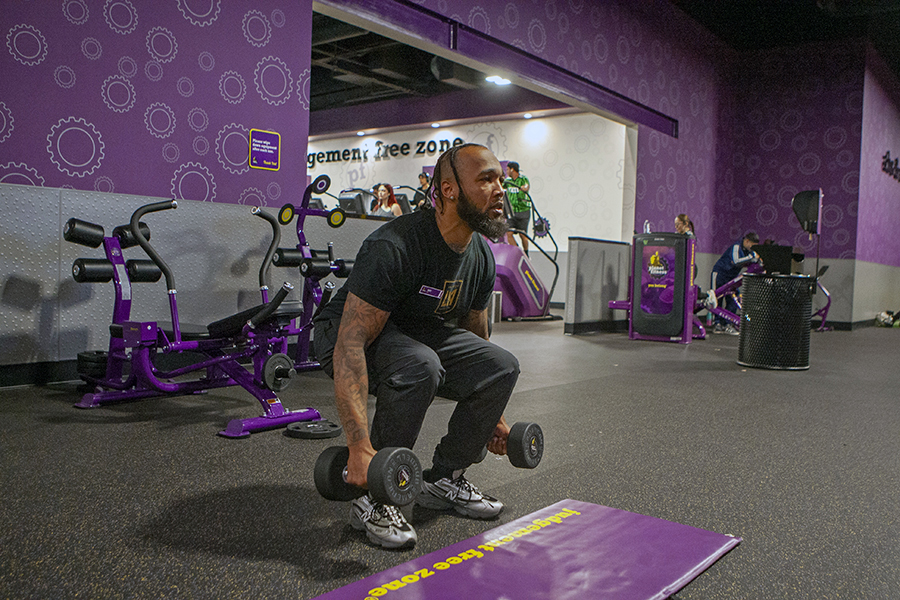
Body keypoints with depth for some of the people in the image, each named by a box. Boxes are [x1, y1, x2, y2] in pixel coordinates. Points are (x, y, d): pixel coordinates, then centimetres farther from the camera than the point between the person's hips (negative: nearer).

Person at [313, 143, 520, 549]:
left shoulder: (481, 257, -7)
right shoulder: (396, 248, -32)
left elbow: (475, 339, 8)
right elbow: (351, 342, -36)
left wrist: (492, 416, 12)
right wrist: (360, 447, -44)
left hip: (420, 332, 8)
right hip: (348, 334, -7)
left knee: (502, 367, -10)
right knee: (420, 366, -37)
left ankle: (443, 479, 7)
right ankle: (372, 499, -17)